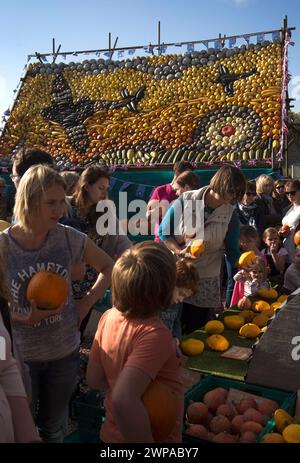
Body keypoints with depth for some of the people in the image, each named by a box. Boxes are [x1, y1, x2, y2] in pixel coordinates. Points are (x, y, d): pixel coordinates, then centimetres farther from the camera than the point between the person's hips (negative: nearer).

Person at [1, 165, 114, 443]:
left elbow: (109, 268, 3)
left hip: (65, 352, 2)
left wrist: (87, 303, -7)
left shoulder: (69, 238, -11)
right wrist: (23, 319, -22)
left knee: (53, 428, 22)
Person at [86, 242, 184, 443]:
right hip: (158, 436, -6)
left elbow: (94, 379, -2)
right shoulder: (155, 335, -30)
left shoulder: (109, 317, -10)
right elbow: (123, 400, -40)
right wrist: (148, 441, -27)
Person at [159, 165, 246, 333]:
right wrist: (180, 251, -18)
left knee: (196, 329, 10)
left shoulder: (231, 215, -5)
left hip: (206, 283, 1)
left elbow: (233, 251, 0)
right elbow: (163, 232, -3)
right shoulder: (186, 201, -10)